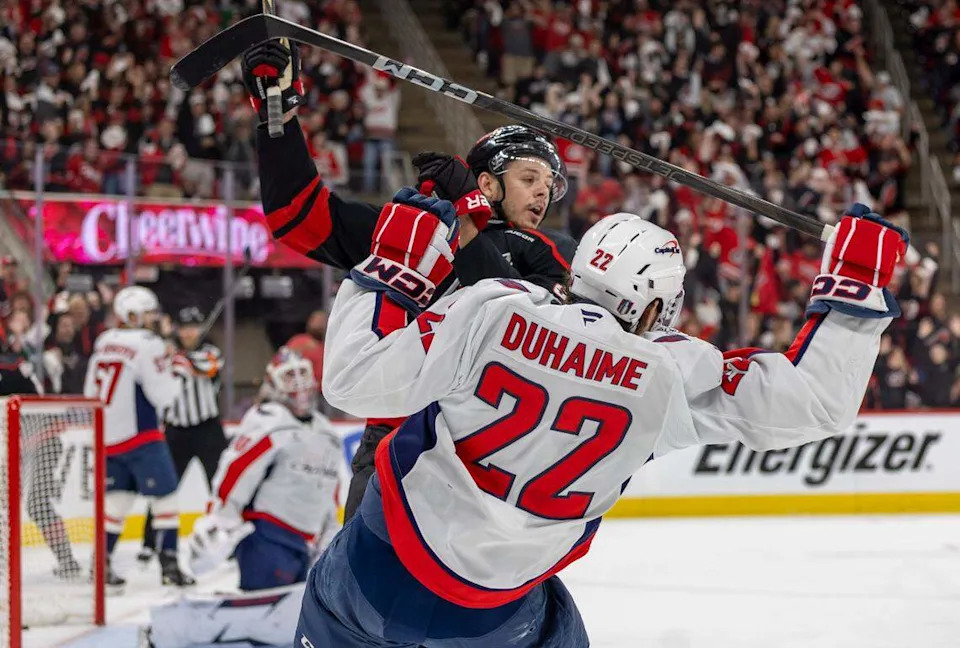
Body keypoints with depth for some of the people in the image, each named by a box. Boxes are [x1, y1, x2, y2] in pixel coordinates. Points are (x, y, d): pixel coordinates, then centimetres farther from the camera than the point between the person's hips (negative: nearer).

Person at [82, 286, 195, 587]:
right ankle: (169, 565, -3)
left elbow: (90, 393, 15)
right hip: (139, 436, -7)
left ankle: (101, 563, 9)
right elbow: (162, 395, -14)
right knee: (165, 496, 0)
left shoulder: (103, 342, 11)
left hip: (106, 437, 7)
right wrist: (177, 372, 2)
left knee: (117, 496, 14)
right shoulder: (148, 344, -12)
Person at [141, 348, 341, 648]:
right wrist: (218, 523, -23)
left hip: (302, 545, 9)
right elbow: (234, 473, -15)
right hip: (266, 538, -9)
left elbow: (327, 499, 29)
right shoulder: (268, 423, -6)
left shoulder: (328, 436, 21)